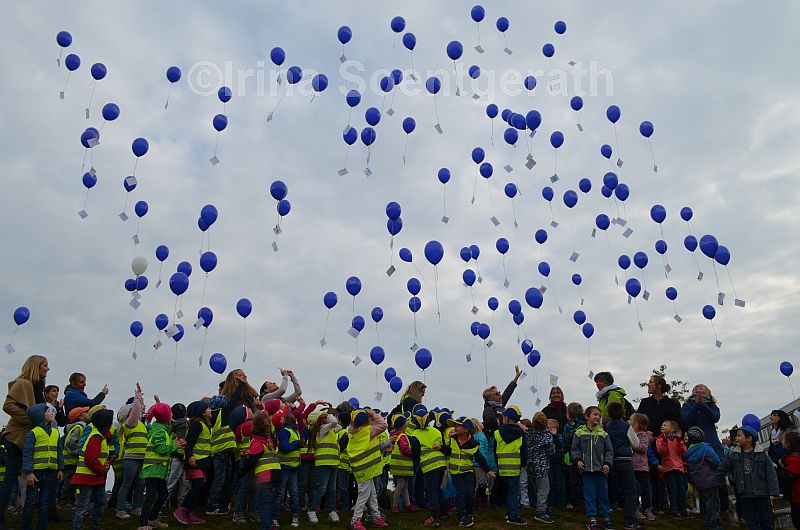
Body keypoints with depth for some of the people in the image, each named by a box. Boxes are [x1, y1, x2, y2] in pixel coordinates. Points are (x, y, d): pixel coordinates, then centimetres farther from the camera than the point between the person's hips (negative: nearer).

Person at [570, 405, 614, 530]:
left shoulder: (603, 434, 3)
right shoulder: (579, 433, 0)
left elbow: (609, 451, 6)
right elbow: (575, 449, 4)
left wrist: (608, 463, -6)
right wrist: (577, 460, -10)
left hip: (601, 468, 1)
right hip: (586, 468, -1)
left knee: (603, 494, 8)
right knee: (589, 494, 3)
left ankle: (607, 517, 20)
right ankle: (592, 518, 12)